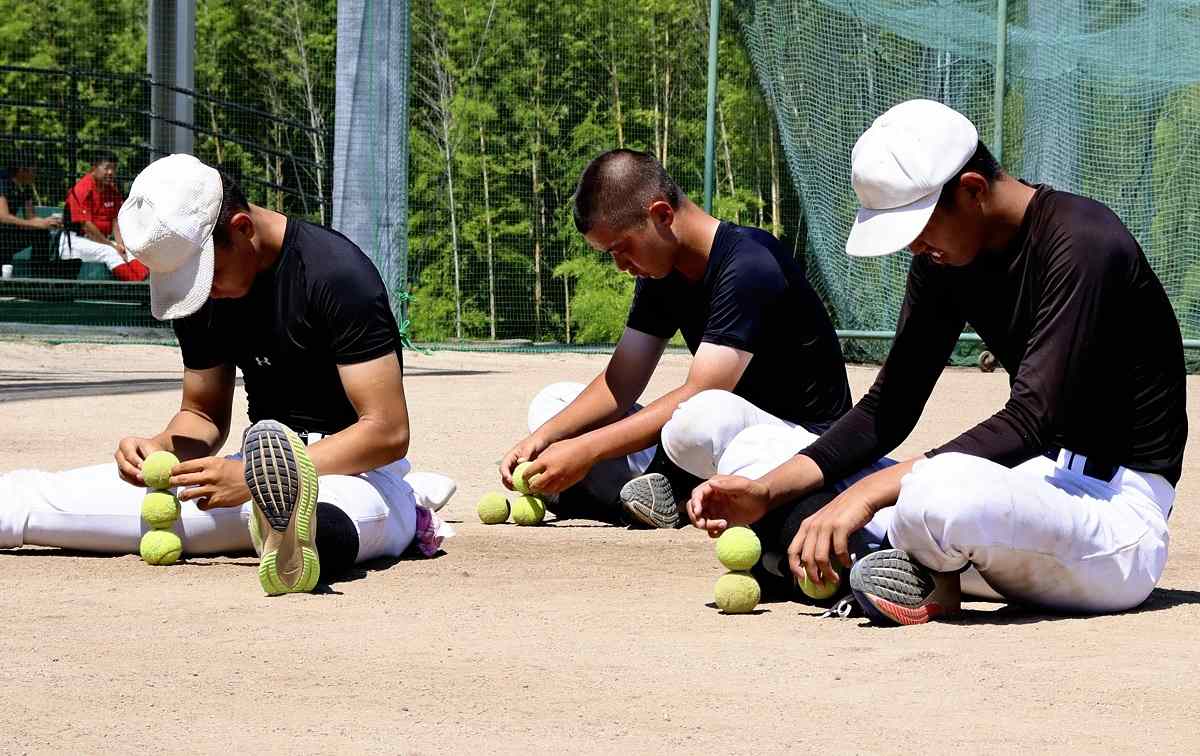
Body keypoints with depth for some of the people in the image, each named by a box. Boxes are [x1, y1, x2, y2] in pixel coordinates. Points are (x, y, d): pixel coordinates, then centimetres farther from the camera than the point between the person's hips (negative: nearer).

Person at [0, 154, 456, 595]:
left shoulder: (337, 274, -18)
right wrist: (161, 448, -9)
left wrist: (254, 476, -26)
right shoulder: (198, 289, 4)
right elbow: (203, 415, 16)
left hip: (359, 472, -7)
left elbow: (388, 433, -20)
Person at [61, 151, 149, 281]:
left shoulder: (113, 190, 11)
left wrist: (120, 245, -12)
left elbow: (116, 221, 7)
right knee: (108, 252, -31)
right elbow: (86, 225, -18)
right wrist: (111, 245, -15)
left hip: (102, 240, 8)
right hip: (75, 240, -8)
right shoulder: (82, 188, -13)